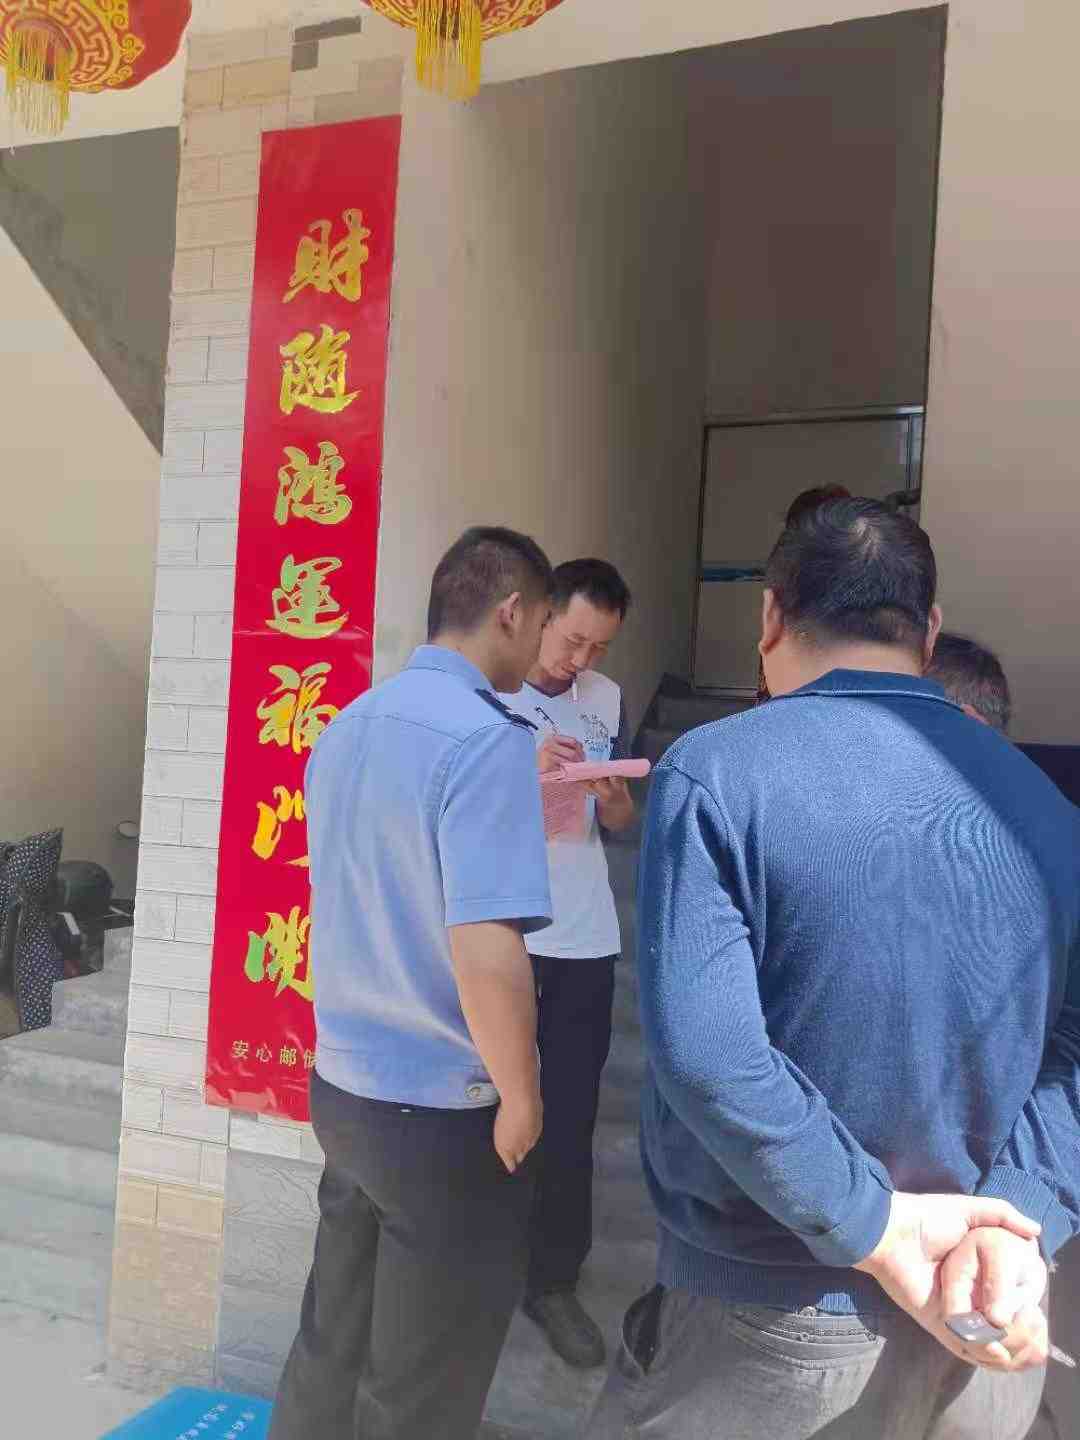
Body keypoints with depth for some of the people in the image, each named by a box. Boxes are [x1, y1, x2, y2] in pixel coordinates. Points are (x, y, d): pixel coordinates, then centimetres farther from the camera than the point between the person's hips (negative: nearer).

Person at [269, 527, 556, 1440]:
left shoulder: (346, 727, 4)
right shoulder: (486, 738, -22)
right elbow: (485, 951, -29)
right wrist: (520, 1098, -15)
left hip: (342, 1086, 7)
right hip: (444, 1114, -7)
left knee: (332, 1347, 23)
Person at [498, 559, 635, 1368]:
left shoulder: (608, 699, 7)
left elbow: (622, 823, 11)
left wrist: (610, 798, -12)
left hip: (584, 938, 3)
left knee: (571, 1117, 10)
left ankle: (555, 1280, 26)